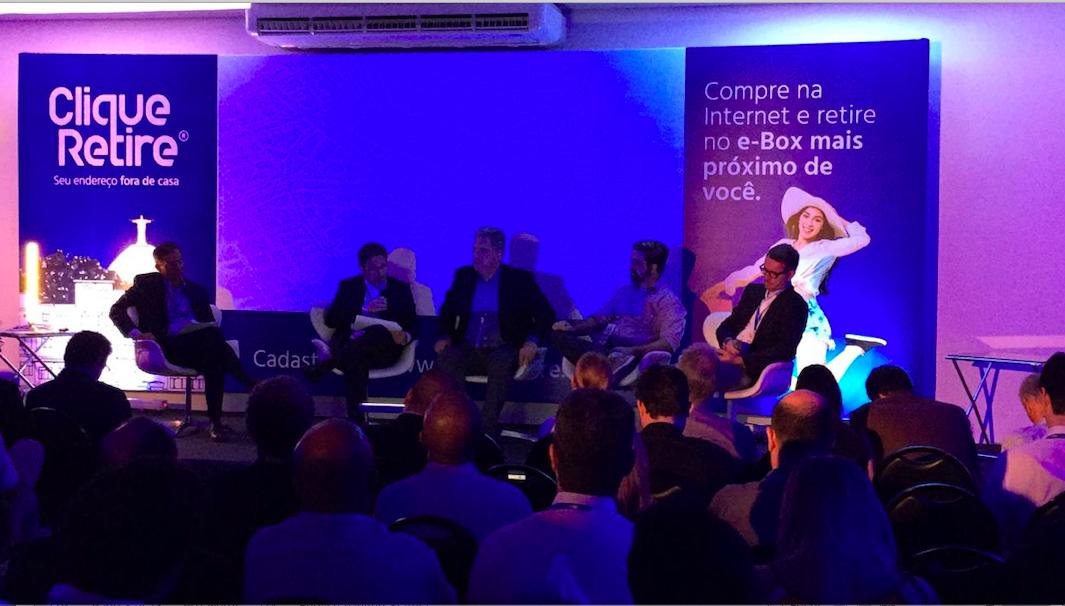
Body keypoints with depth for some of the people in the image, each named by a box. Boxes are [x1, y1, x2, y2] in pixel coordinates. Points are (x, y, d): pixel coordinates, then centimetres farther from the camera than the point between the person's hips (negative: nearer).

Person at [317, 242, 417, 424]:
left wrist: (405, 337, -15)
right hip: (350, 343, 1)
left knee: (378, 332, -40)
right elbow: (330, 320, 4)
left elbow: (413, 325, 12)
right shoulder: (348, 286, 18)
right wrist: (364, 311, -10)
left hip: (384, 349, -1)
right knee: (356, 361, -41)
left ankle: (330, 360, -46)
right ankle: (356, 417, -47)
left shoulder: (401, 288, 18)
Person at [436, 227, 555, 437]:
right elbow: (447, 310, 21)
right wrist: (445, 336, 0)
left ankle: (488, 427, -35)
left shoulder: (520, 280, 5)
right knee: (446, 356, -30)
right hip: (469, 350, 3)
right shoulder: (464, 276, 15)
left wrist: (532, 341, -17)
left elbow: (545, 314, 1)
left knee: (502, 362, -38)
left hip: (502, 351, -3)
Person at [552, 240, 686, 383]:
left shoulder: (667, 300, 3)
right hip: (603, 350, 7)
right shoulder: (623, 291, 26)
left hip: (633, 356, -7)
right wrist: (573, 327, 3)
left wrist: (632, 351, -23)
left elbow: (669, 343, -10)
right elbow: (599, 319, 24)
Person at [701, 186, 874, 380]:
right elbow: (754, 270, 23)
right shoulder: (784, 245, 17)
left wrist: (837, 219, 7)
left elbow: (862, 238, -6)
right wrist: (721, 286, 24)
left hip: (807, 320, -6)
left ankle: (855, 349, 7)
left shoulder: (825, 248, 3)